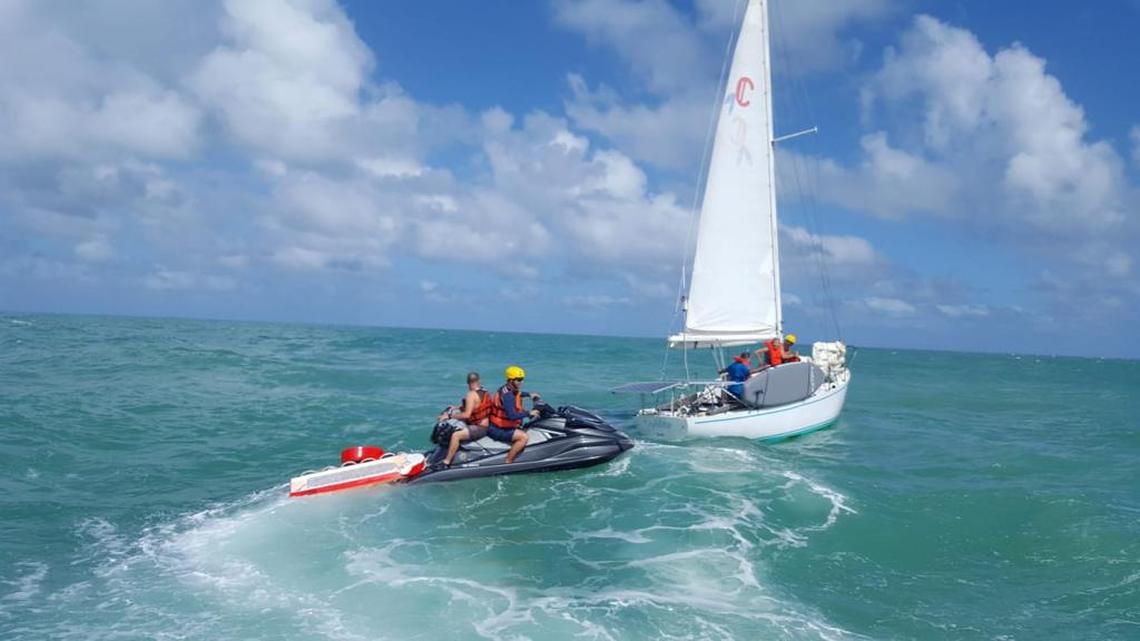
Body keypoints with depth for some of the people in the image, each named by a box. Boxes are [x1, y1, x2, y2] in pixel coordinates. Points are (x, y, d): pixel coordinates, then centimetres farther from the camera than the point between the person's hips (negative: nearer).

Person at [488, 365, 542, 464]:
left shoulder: (509, 389, 7)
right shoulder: (507, 395, -23)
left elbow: (517, 393, 34)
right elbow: (512, 415, -34)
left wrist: (529, 394, 23)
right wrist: (529, 413, -24)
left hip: (503, 425, 11)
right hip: (498, 430, -11)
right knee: (524, 437, -24)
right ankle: (508, 462, -18)